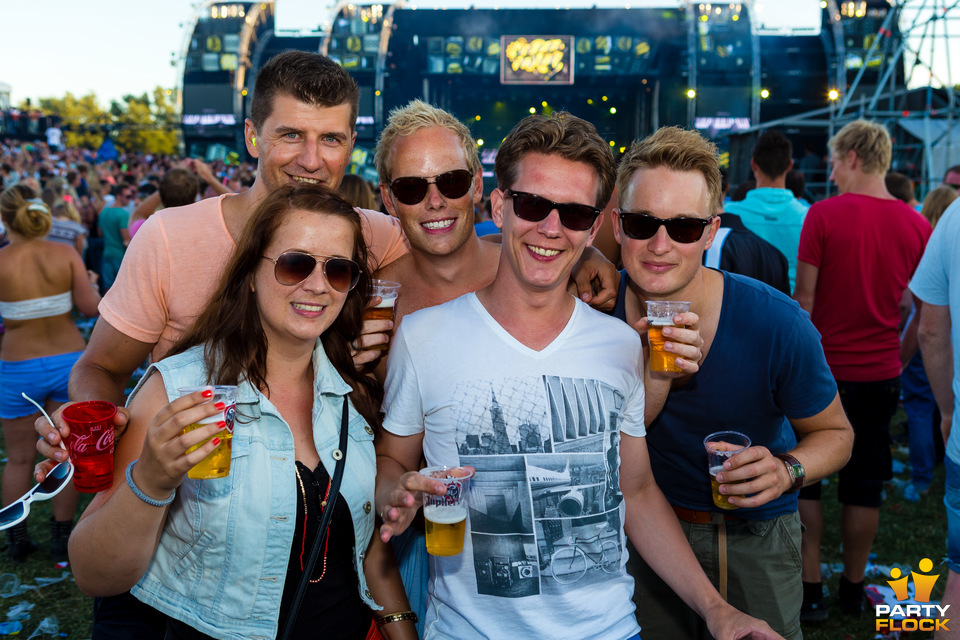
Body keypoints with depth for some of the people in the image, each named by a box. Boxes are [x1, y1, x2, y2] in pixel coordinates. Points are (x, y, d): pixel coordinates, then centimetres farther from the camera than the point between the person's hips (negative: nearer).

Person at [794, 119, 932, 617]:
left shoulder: (824, 214, -12)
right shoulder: (917, 225, 1)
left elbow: (804, 297, -10)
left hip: (824, 369, -3)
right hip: (882, 372, 4)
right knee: (864, 486, 13)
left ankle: (809, 586, 14)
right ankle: (852, 589, 24)